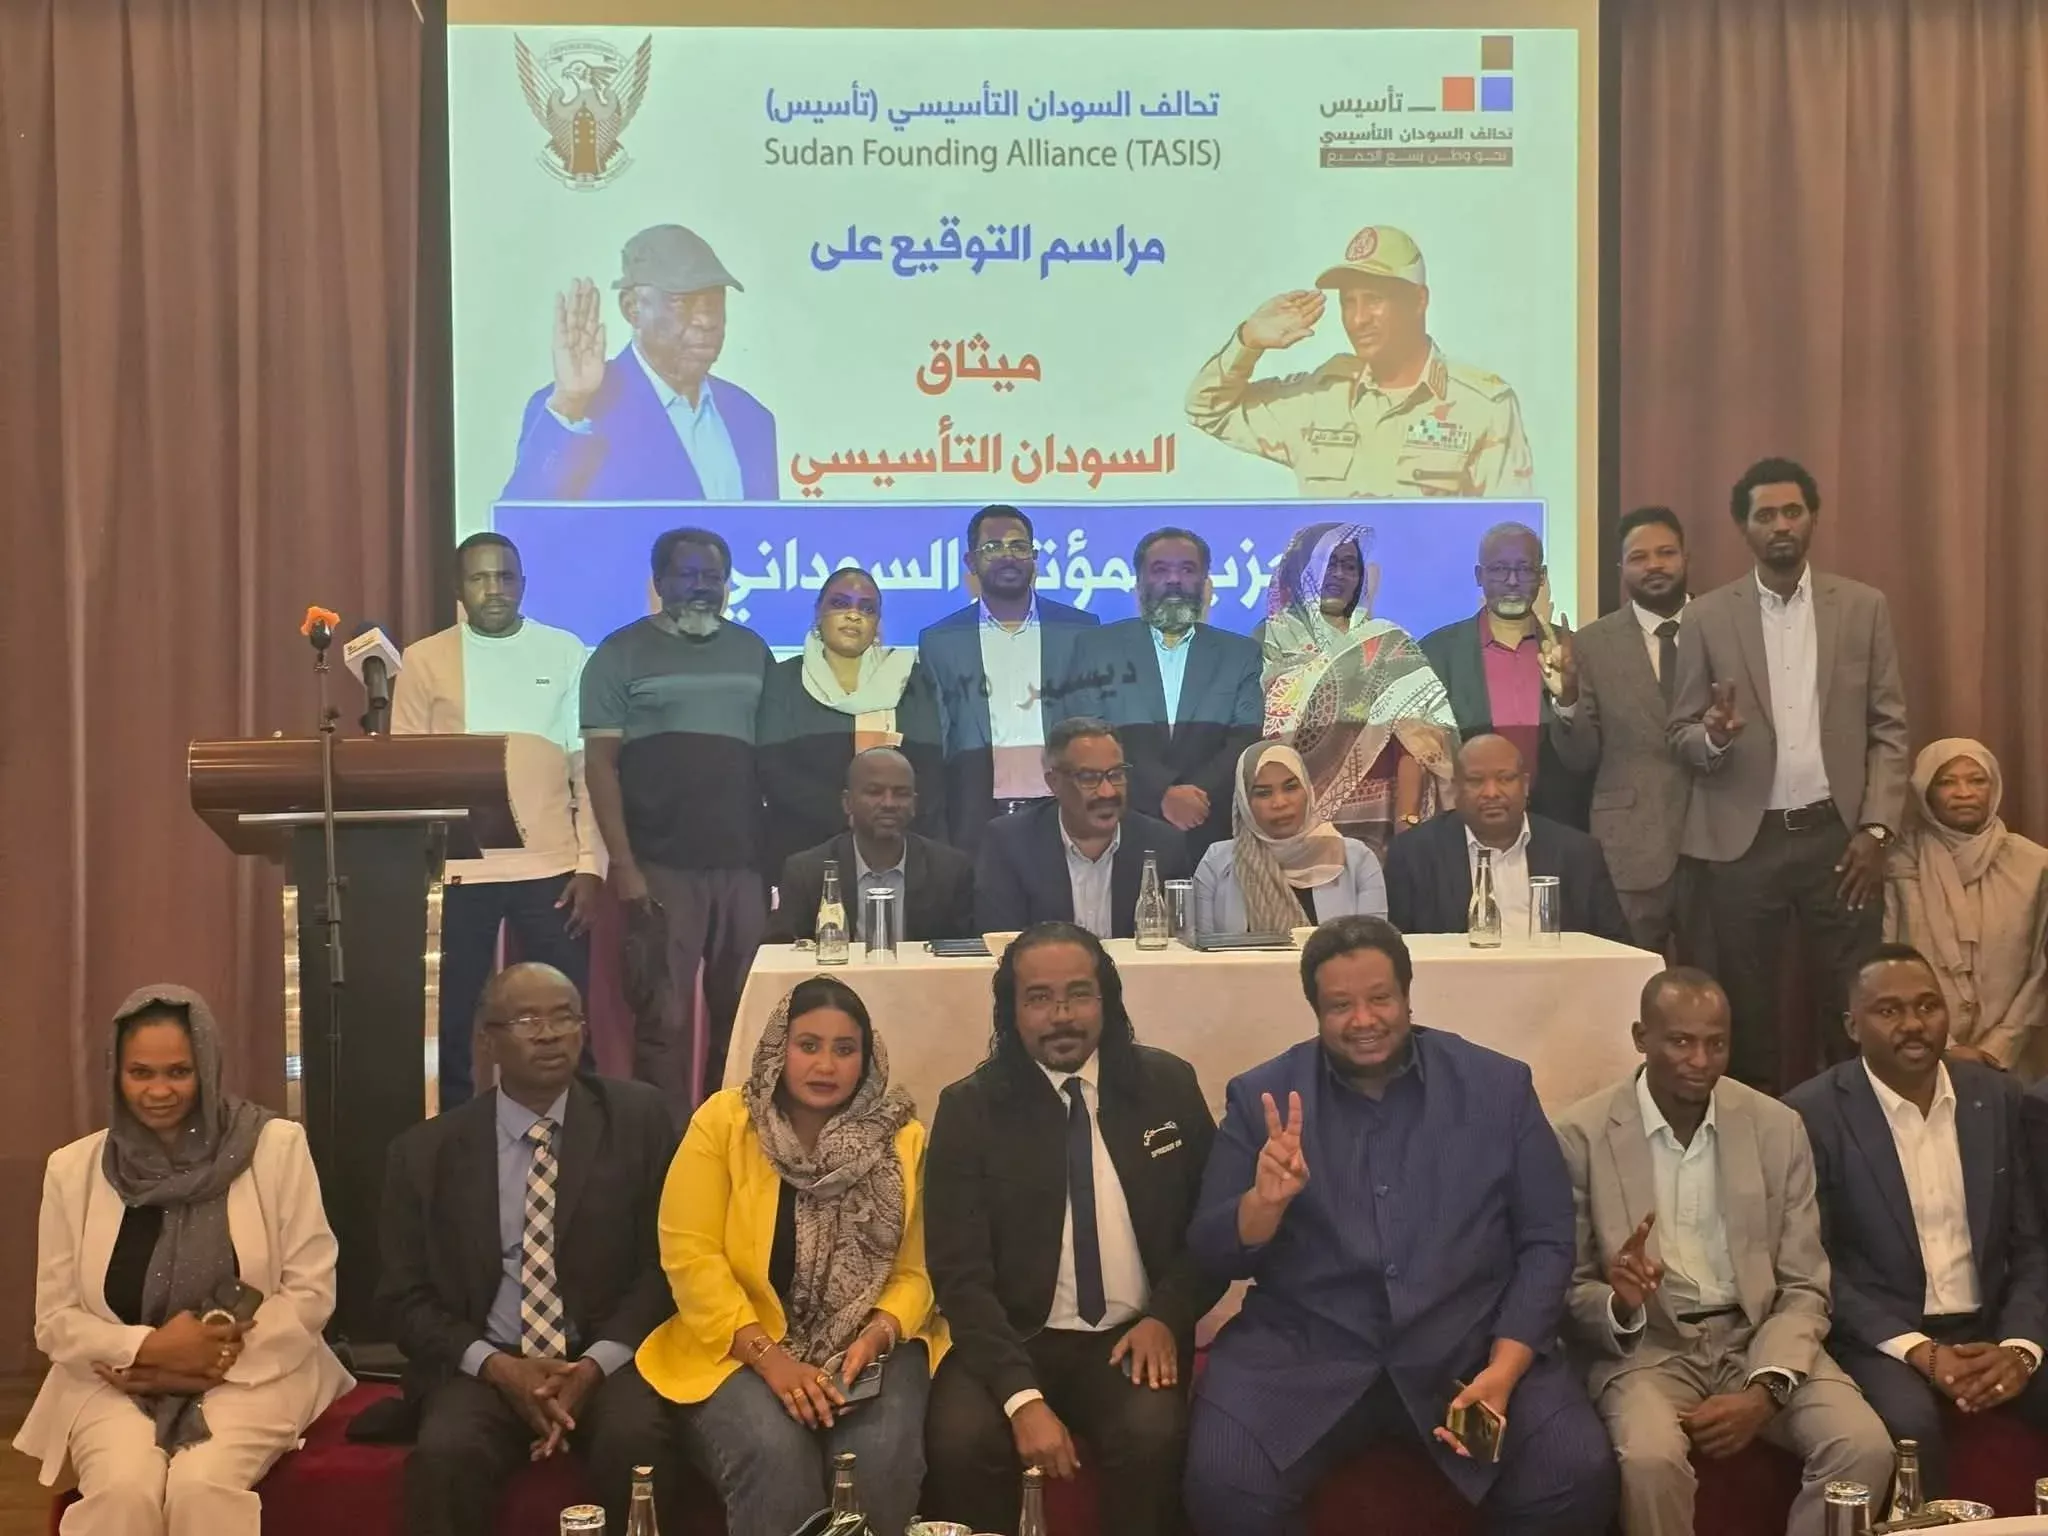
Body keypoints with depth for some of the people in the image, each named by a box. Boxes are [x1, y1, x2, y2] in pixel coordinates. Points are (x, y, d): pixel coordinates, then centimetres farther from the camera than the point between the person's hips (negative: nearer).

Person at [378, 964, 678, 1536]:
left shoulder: (637, 1119, 3)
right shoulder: (426, 1151, 5)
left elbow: (665, 1261, 2)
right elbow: (404, 1296, 5)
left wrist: (595, 1365, -12)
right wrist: (497, 1366, -12)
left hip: (608, 1361, 0)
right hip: (481, 1367, 0)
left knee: (634, 1444, -31)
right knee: (444, 1453, -30)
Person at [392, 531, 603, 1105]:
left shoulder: (565, 652, 6)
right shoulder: (424, 659, 5)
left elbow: (590, 766, 5)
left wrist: (591, 865, -2)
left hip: (552, 867, 0)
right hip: (458, 869, 0)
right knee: (454, 1024, 5)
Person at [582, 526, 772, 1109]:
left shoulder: (752, 651, 14)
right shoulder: (621, 653, 3)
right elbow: (600, 761, -3)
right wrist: (623, 864, -11)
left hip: (744, 863, 4)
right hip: (661, 865, -3)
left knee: (741, 1015, 6)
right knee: (663, 1018, -2)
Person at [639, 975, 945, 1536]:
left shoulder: (902, 1140, 2)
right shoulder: (722, 1121, -2)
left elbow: (916, 1272, 1)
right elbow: (691, 1255, -8)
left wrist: (876, 1336, -20)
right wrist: (769, 1356, -18)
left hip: (868, 1347, 2)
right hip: (739, 1348, -1)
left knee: (882, 1454, -28)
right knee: (775, 1453, -31)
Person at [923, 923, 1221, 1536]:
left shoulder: (1168, 1086, 1)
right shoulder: (969, 1107, -4)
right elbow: (960, 1274, -8)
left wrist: (1167, 1315, -7)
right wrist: (1023, 1395, -21)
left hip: (1132, 1336, 1)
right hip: (1012, 1338, 0)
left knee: (1151, 1434, -30)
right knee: (960, 1439, -29)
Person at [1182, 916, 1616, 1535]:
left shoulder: (1498, 1085, 3)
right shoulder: (1261, 1095, 3)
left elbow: (1546, 1241, 4)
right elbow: (1211, 1253, 3)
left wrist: (1505, 1367, -10)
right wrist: (1265, 1200, -19)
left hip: (1470, 1345, 1)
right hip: (1304, 1350, 0)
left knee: (1580, 1474, -23)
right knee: (1222, 1481, -26)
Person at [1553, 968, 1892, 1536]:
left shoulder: (1778, 1128, 2)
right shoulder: (1583, 1135, -5)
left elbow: (1804, 1289, 2)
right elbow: (1567, 1292, 0)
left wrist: (1764, 1392, -15)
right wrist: (1618, 1304, -24)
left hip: (1758, 1338, 3)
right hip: (1646, 1346, -3)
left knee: (1865, 1446, -22)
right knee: (1650, 1458, -33)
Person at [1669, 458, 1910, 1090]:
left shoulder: (1864, 606, 5)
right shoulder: (1707, 617, 3)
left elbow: (1890, 728, 4)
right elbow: (1680, 731, 4)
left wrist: (1876, 830, -4)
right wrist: (1713, 736, -19)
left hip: (1838, 834, 0)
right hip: (1745, 841, 0)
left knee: (1852, 1005, 4)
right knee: (1746, 1008, 6)